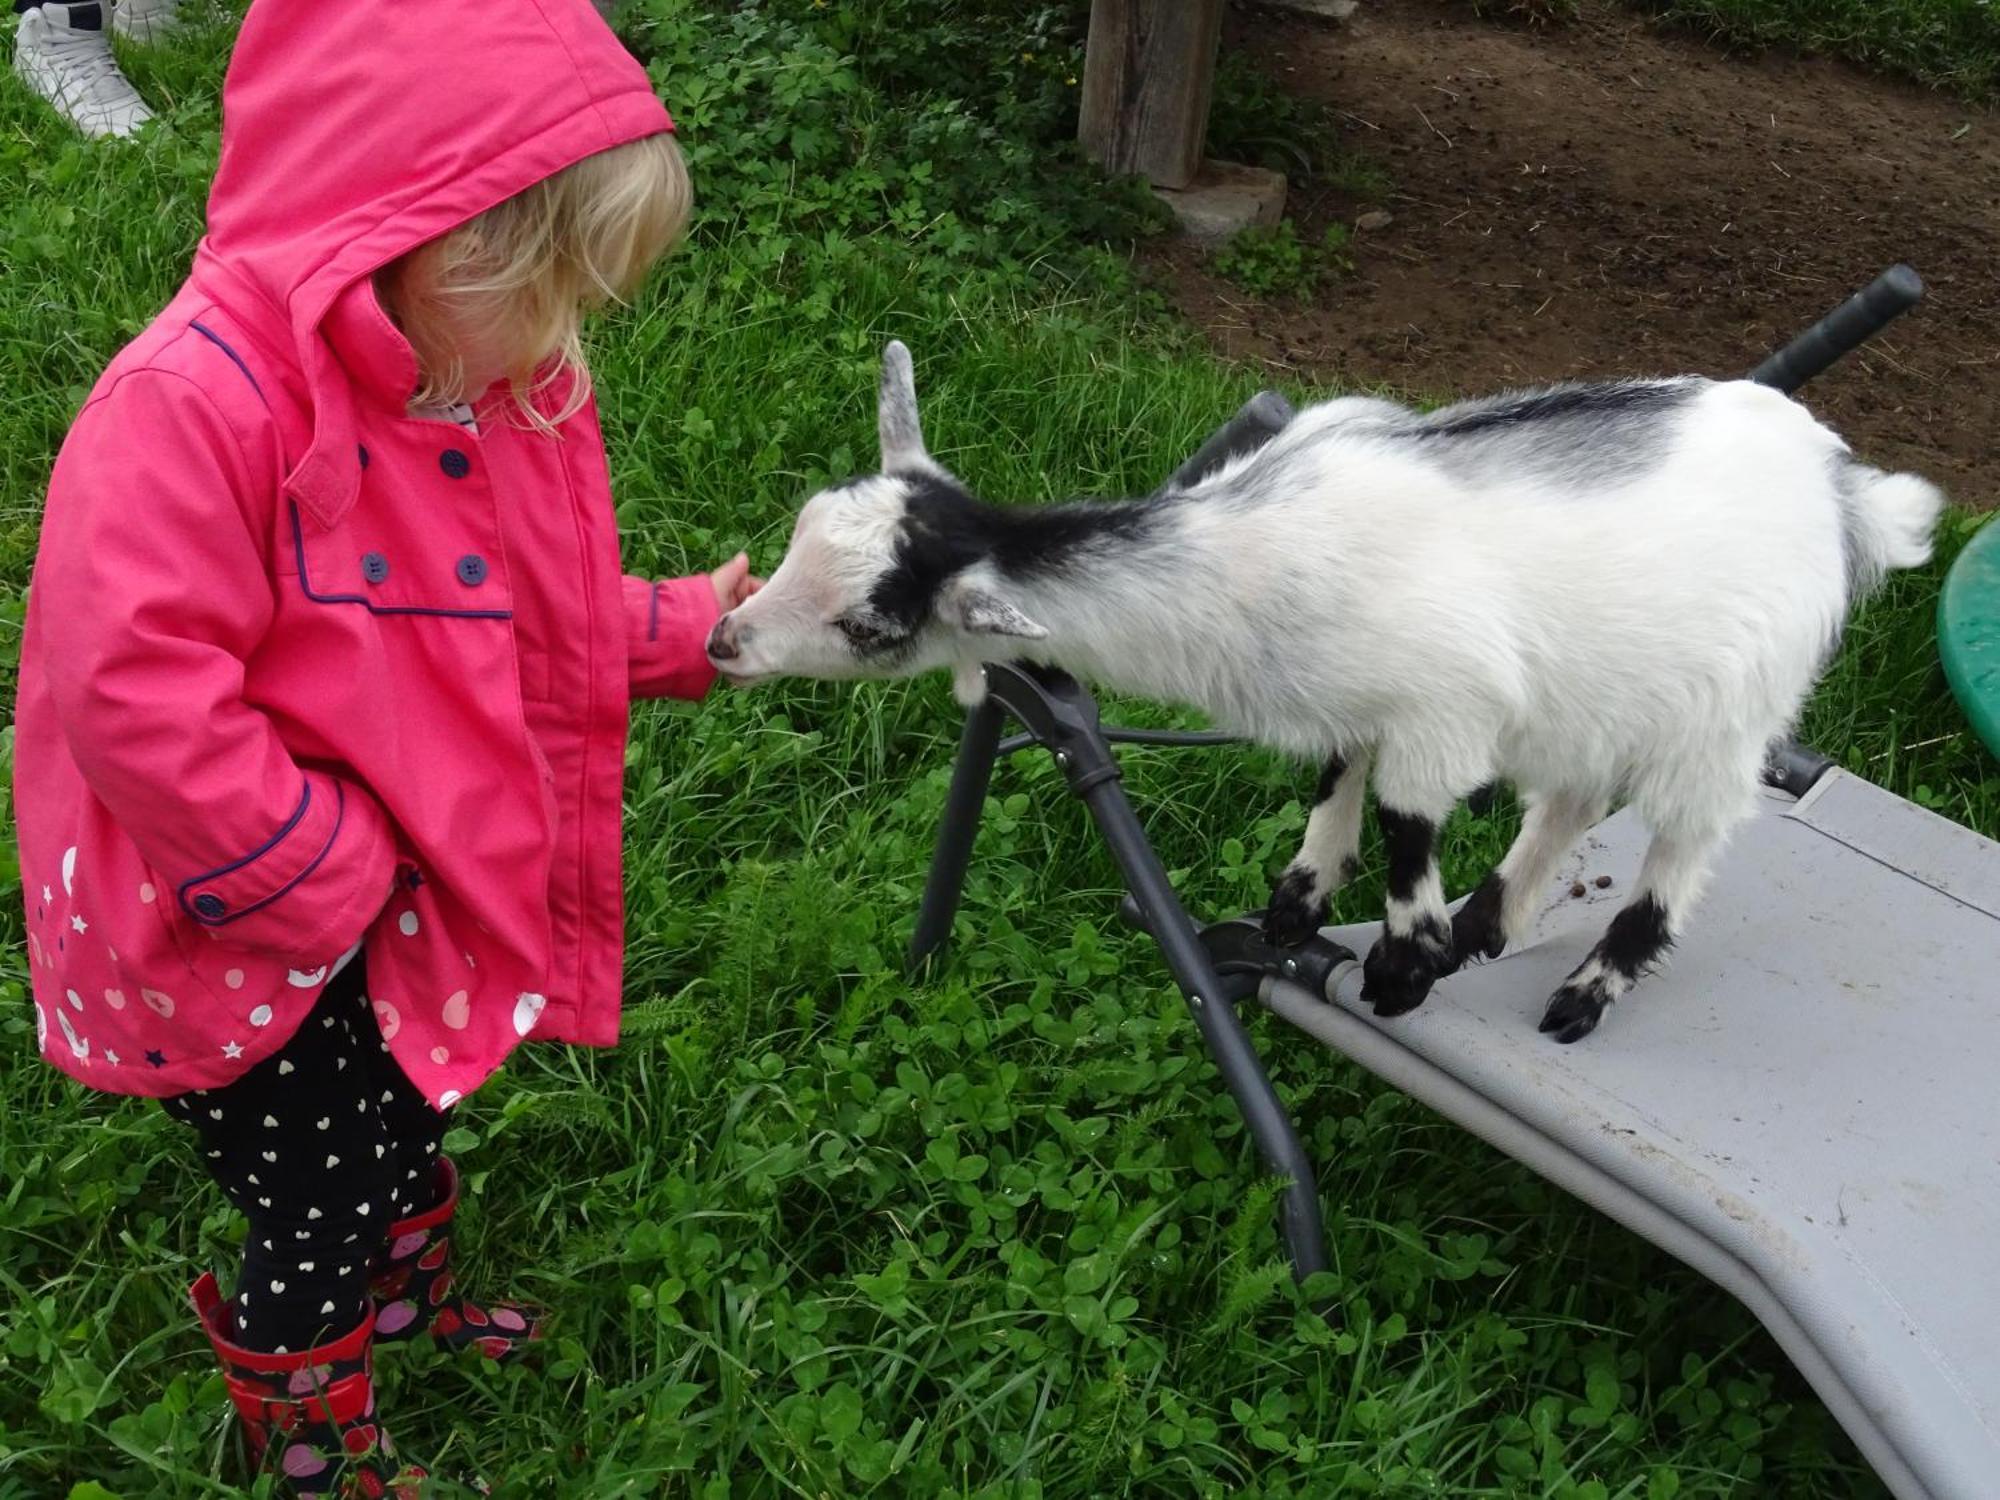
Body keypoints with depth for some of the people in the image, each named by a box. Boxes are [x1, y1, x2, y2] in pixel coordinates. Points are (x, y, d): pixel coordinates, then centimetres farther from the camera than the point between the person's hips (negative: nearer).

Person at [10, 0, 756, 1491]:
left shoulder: (493, 382, -5)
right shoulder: (197, 401, -33)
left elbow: (530, 618, 9)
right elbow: (129, 693, -34)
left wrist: (683, 629, -4)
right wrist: (316, 874, -26)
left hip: (380, 887, 7)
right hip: (238, 932, -7)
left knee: (407, 1116, 30)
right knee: (317, 1206, 11)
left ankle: (412, 1286, 62)